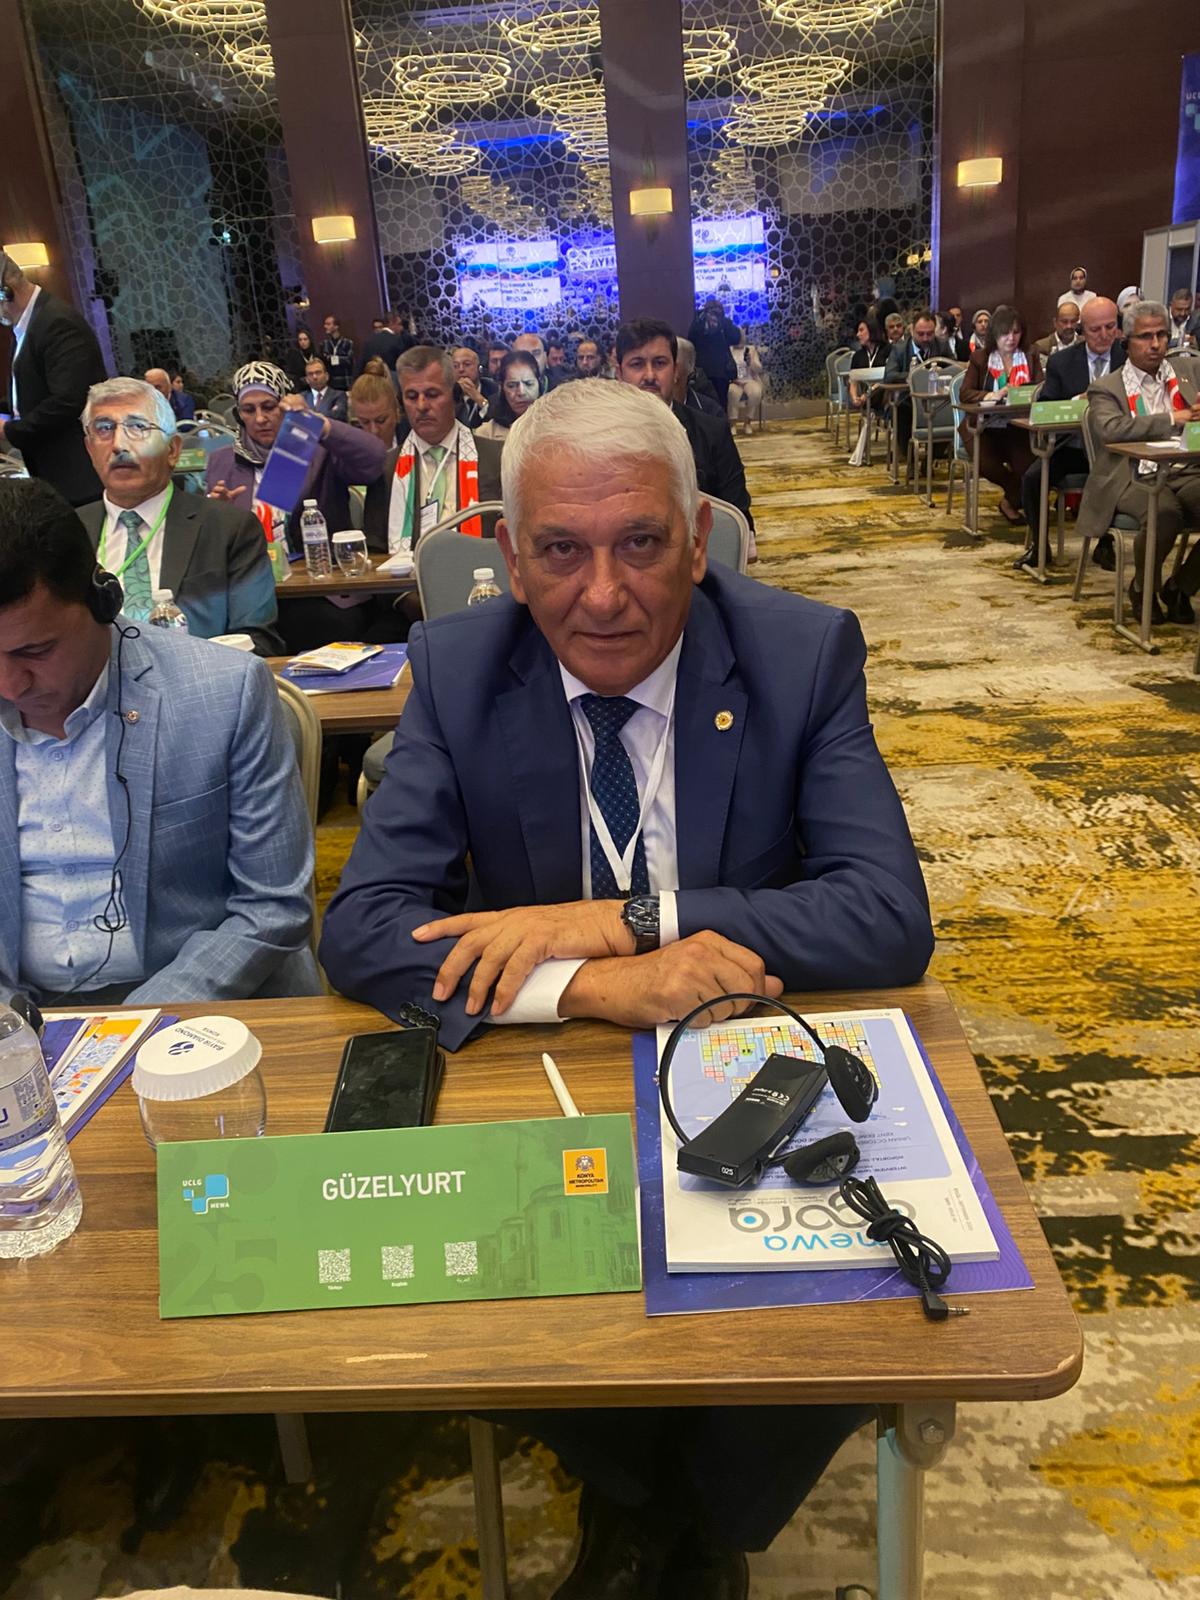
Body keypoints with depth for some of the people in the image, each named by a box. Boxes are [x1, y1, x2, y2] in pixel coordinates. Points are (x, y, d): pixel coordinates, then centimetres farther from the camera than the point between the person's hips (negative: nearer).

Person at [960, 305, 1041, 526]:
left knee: (1028, 464, -27)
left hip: (1018, 425, 1)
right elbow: (965, 393, -5)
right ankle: (1019, 489, 5)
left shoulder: (1030, 358, 12)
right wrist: (993, 395, -22)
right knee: (984, 464, -30)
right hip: (984, 425, -1)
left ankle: (1012, 500, 9)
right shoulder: (979, 357, 6)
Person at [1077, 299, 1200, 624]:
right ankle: (1143, 588, -6)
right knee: (1165, 511, -37)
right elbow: (1109, 429, -12)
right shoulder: (1106, 388, 8)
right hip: (1136, 479, -4)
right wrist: (1172, 419, -14)